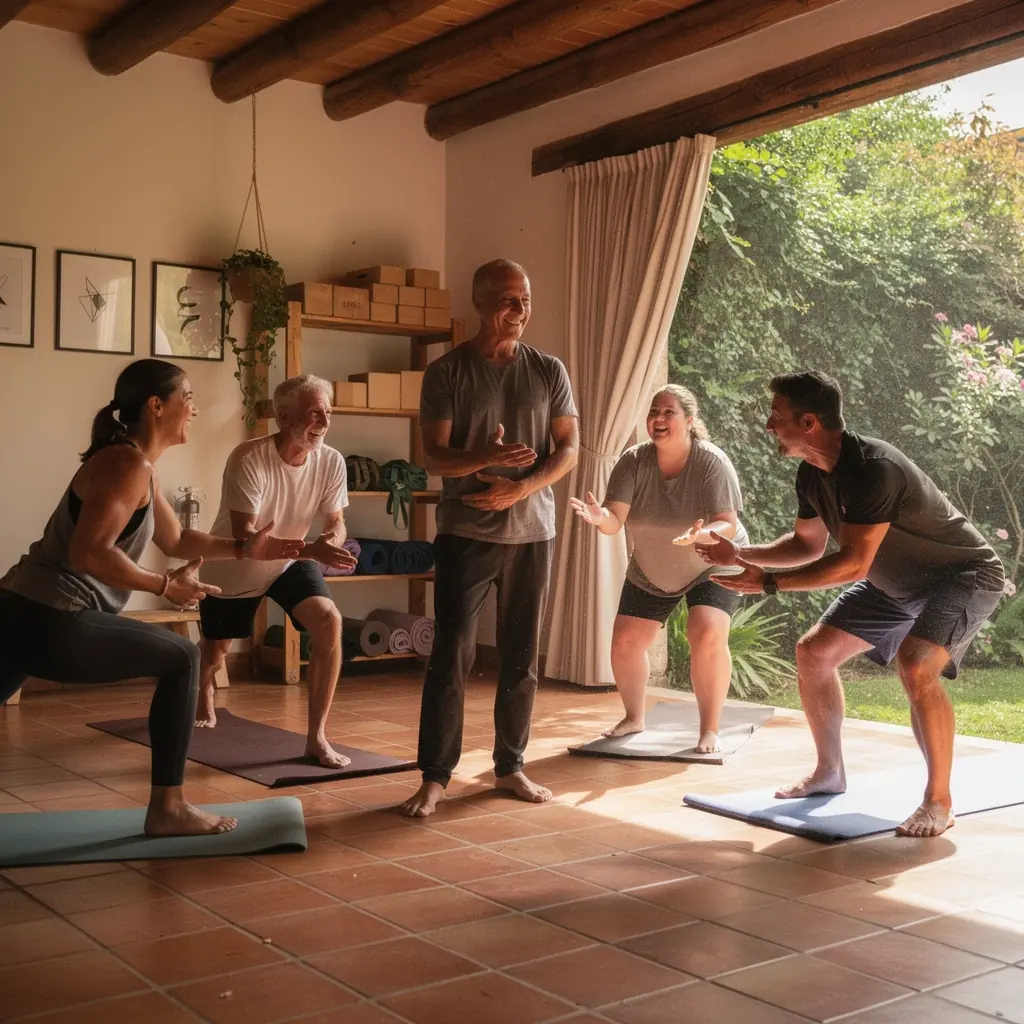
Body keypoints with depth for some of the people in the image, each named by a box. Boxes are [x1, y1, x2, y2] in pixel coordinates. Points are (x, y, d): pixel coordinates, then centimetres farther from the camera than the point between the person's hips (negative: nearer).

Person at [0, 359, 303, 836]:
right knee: (182, 659, 5)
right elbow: (89, 553, -25)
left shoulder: (136, 465, 18)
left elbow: (176, 541, 26)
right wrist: (166, 586, -15)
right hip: (50, 625, -10)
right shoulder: (128, 463, -14)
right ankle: (167, 808, 10)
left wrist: (244, 548, 18)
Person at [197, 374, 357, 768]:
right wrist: (311, 550, -49)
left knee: (329, 622, -25)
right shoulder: (249, 458, -34)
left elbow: (335, 523, -9)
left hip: (290, 564, 2)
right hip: (232, 567, -2)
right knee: (215, 649, 17)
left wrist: (333, 539, -35)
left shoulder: (331, 462, -21)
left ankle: (316, 737, -16)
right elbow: (244, 538, -37)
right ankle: (204, 700, 57)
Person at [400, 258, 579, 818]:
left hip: (531, 532, 3)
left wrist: (520, 488, -14)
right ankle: (434, 777, 4)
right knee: (450, 656, -4)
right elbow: (434, 456, -7)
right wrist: (488, 458, -27)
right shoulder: (446, 371, -2)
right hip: (465, 533, -2)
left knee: (521, 658, 8)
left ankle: (510, 767, 21)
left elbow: (568, 449, 3)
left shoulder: (548, 370, 5)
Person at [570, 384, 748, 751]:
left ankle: (710, 729, -9)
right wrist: (599, 517, -49)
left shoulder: (711, 462, -25)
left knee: (707, 637, -25)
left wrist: (703, 535, -51)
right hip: (650, 572, 4)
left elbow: (728, 525, -29)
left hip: (712, 566, -4)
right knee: (626, 642, 0)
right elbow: (615, 520, -25)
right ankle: (634, 718, 26)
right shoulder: (632, 461, -17)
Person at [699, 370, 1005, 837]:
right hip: (896, 582, 9)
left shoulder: (872, 469, -34)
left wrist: (768, 582, -32)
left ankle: (939, 801, -14)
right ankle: (829, 772, 21)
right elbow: (807, 544, 8)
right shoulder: (812, 474, -6)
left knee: (915, 667, -31)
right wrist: (739, 553, -4)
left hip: (963, 576, -9)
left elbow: (853, 563, -34)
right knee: (813, 652, 5)